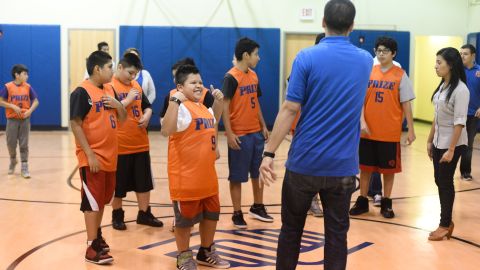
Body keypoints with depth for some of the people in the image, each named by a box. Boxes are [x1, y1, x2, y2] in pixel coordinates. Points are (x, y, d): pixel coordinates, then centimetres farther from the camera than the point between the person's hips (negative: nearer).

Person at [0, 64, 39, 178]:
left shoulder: (28, 87, -1)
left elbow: (36, 101, 4)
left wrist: (30, 110, -12)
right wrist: (13, 106, -18)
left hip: (25, 120, 1)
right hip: (12, 120, -1)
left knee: (24, 144, 2)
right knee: (11, 144, 8)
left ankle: (24, 168, 6)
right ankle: (13, 161, 35)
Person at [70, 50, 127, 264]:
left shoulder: (110, 90, 10)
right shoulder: (82, 92, -13)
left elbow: (122, 119, 15)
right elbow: (75, 124, -16)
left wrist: (117, 105, -7)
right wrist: (89, 154, -19)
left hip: (109, 155, 7)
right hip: (92, 157, -7)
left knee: (103, 198, 18)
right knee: (92, 201, -3)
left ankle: (97, 235, 34)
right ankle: (92, 247, 3)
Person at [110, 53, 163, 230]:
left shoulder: (136, 86, 12)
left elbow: (147, 106, 21)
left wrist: (147, 115, -1)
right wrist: (128, 100, -17)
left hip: (140, 143, 6)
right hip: (119, 145, -6)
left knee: (144, 181, 12)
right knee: (118, 184, 6)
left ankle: (144, 214, 24)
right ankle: (117, 215, 22)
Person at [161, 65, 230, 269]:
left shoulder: (203, 107, 12)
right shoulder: (181, 108, -16)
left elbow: (213, 124, 34)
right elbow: (165, 130, -32)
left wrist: (218, 101, 22)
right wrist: (174, 101, -37)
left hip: (207, 175, 9)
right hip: (185, 176, -9)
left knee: (211, 214, 19)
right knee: (185, 218, 6)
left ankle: (206, 252, 37)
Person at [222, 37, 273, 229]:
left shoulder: (254, 76, 10)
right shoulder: (231, 77, -13)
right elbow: (225, 107, -15)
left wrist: (263, 127, 14)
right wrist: (229, 134, -19)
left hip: (256, 133, 8)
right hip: (240, 135, -7)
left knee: (259, 172, 16)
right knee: (237, 177, 3)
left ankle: (257, 207, 30)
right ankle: (237, 214, 13)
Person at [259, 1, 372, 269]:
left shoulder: (307, 57, -8)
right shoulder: (366, 60, 5)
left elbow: (290, 109, -14)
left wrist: (269, 153, -11)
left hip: (304, 162, -2)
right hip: (343, 166, 3)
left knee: (291, 229, 13)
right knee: (337, 234, 9)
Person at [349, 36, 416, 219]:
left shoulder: (400, 75, -3)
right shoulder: (368, 73, 3)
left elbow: (406, 104, -2)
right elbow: (361, 100, 4)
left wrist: (411, 130, -4)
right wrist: (362, 122, -9)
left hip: (390, 133, -2)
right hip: (368, 131, 2)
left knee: (388, 169, 8)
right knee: (365, 167, 9)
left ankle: (386, 204, 21)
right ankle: (362, 201, 21)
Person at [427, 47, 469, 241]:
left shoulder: (460, 89, -17)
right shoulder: (442, 86, 8)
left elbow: (459, 122, -19)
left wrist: (451, 149, -21)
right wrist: (430, 140, 15)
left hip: (452, 143, -7)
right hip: (439, 142, 7)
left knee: (446, 183, 1)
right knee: (440, 181, 11)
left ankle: (445, 225, 14)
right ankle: (447, 222, 23)